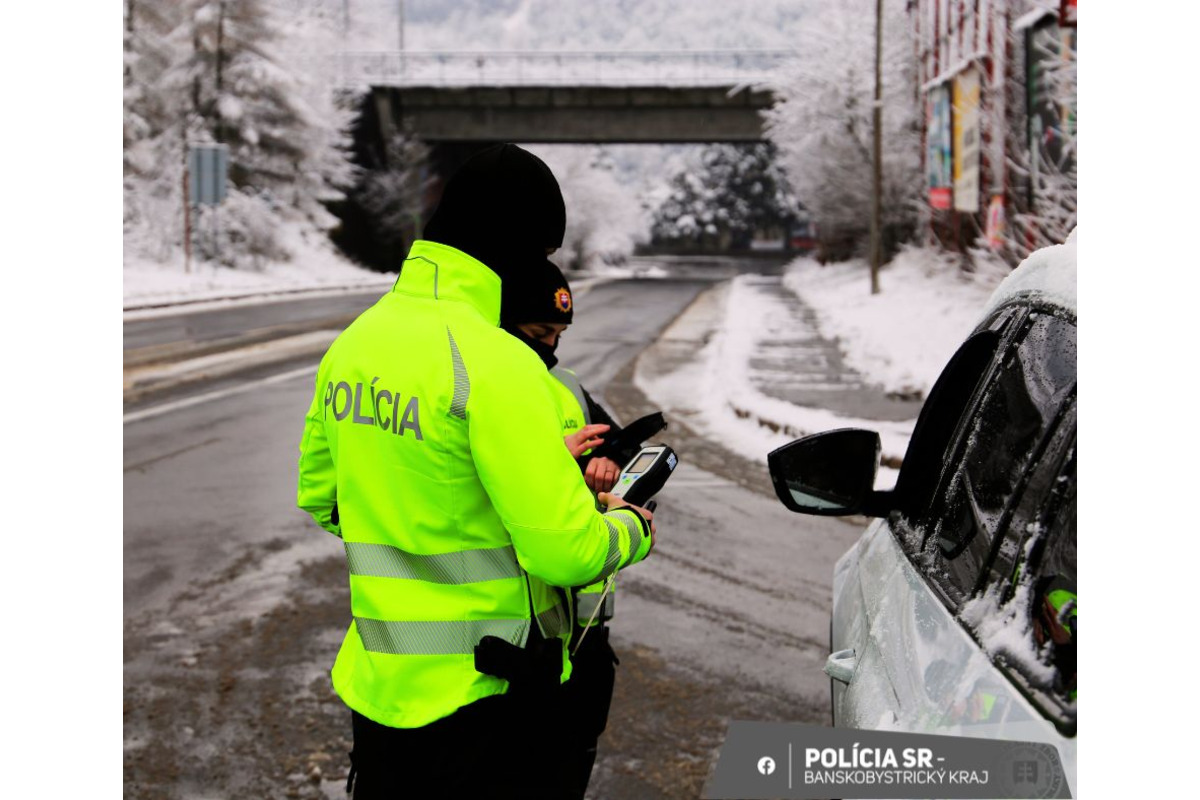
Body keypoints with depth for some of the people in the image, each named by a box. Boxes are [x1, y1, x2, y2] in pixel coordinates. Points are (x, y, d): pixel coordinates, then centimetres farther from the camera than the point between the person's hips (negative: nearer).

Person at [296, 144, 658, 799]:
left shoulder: (352, 343, 4)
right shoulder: (496, 362, -20)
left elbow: (318, 497, 17)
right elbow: (565, 549, -21)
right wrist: (633, 527, -1)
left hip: (372, 684, 7)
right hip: (478, 697, -7)